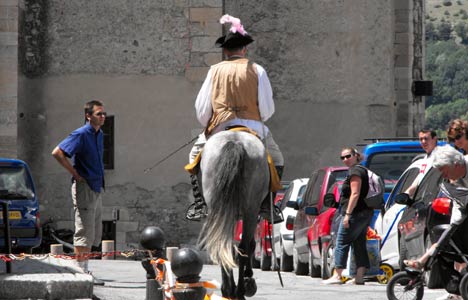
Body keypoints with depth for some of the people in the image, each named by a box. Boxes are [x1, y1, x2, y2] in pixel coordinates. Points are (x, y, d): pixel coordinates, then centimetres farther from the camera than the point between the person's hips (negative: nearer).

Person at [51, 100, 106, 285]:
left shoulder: (99, 135, 14)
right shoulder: (81, 134, -13)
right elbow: (57, 153, -20)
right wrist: (75, 173, -16)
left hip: (97, 188, 9)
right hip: (84, 188, -9)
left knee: (94, 233, 11)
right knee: (84, 232, -9)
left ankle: (84, 270, 17)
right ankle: (81, 271, -7)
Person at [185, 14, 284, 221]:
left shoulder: (216, 70, 8)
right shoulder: (257, 71, 5)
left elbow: (201, 108, 7)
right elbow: (268, 109, 3)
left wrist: (208, 126, 25)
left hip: (220, 128, 1)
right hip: (253, 128, -1)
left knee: (197, 155, 24)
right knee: (276, 160, 21)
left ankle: (200, 203, 10)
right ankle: (266, 205, 5)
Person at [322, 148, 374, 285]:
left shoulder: (355, 172, -11)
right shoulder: (362, 170, 20)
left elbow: (355, 194, -19)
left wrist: (347, 214, -21)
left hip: (355, 213, -10)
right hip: (365, 213, 10)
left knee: (342, 244, -6)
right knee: (359, 245, 8)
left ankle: (337, 276, -8)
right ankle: (359, 277, 5)